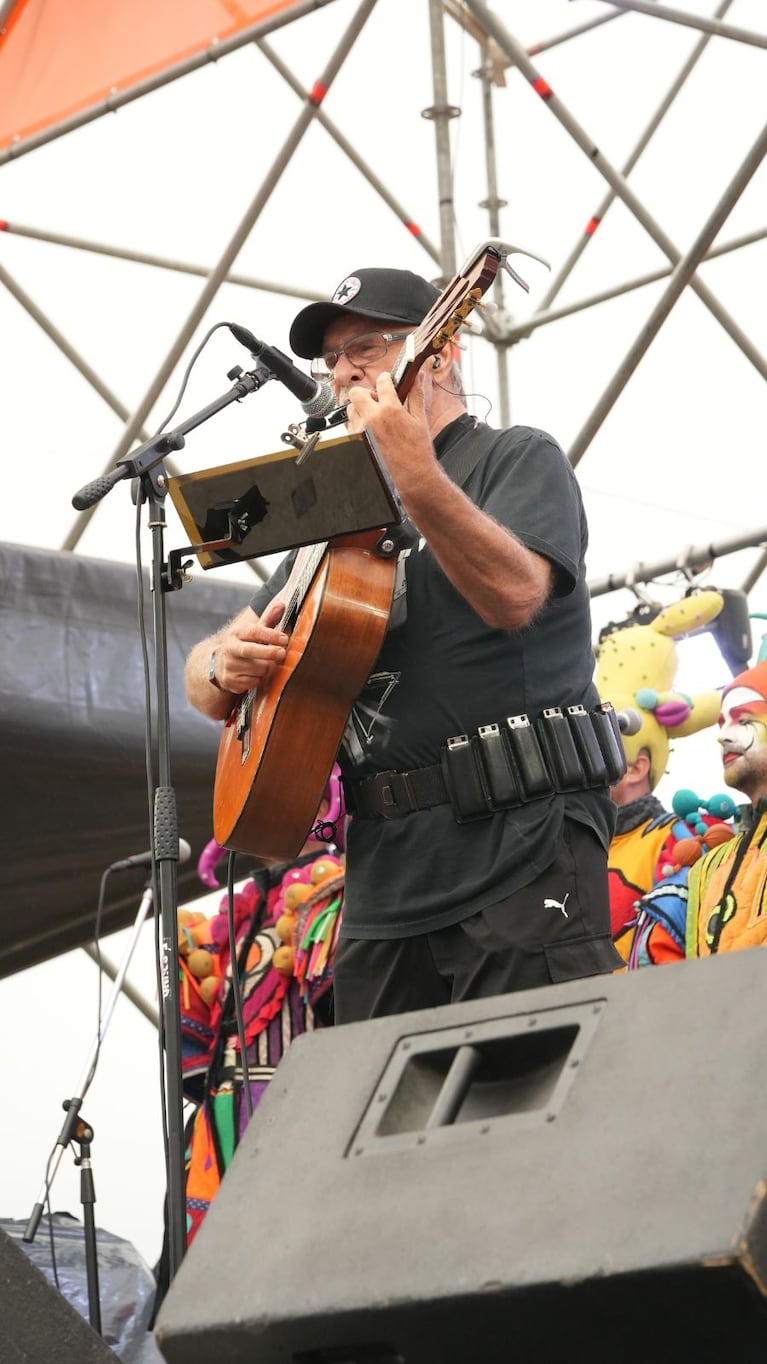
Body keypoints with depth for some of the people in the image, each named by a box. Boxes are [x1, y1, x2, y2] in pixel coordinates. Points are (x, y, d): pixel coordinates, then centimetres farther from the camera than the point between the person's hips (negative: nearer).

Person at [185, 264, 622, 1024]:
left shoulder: (517, 461, 5)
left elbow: (512, 595, -17)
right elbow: (203, 674, 20)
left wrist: (415, 473, -28)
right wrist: (226, 668, -4)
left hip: (520, 854, -6)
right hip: (382, 885, 6)